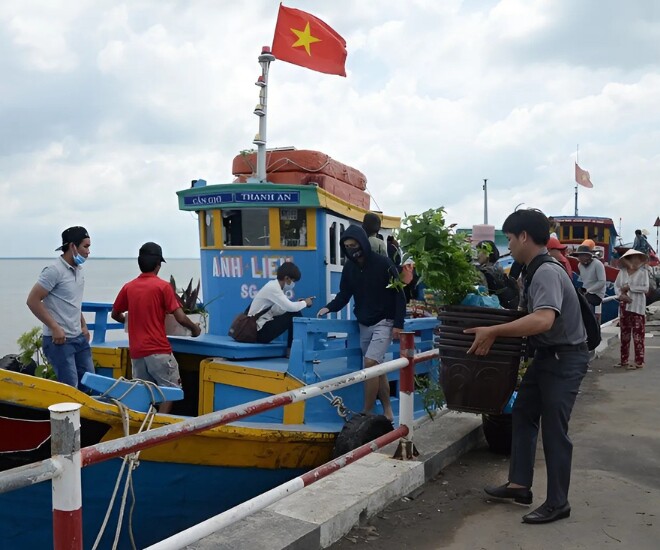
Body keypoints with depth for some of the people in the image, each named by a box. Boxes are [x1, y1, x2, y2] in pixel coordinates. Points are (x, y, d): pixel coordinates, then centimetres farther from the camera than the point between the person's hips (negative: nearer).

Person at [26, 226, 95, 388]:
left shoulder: (79, 271, 11)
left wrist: (84, 325, 14)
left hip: (79, 338, 8)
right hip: (59, 339, -8)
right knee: (70, 387, -8)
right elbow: (33, 301, -17)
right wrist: (55, 328, -18)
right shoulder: (54, 271, -15)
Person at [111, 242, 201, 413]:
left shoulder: (128, 287, 7)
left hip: (136, 351, 5)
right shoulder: (163, 286, -6)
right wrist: (194, 328, 9)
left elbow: (115, 314, 20)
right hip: (158, 350, -5)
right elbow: (180, 318, -10)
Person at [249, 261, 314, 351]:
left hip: (263, 326, 9)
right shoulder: (273, 287, -19)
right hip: (259, 331, -9)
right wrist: (305, 303, -8)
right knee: (294, 315, -15)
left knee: (295, 313, 6)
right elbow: (290, 307, -25)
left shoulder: (274, 286, 9)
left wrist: (299, 303, -2)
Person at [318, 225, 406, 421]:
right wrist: (330, 307, -13)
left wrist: (398, 324, -16)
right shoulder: (349, 267, 2)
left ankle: (367, 413, -6)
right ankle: (387, 411, 21)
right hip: (364, 324, 6)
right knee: (377, 368, 11)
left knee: (371, 364, -16)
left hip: (384, 323, -6)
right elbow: (344, 295, 8)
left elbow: (399, 295, -12)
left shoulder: (383, 263, -14)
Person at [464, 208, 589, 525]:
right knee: (523, 414, 14)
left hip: (564, 358, -10)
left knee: (554, 428, 0)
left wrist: (493, 332, -37)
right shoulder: (537, 271, 5)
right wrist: (498, 330, 9)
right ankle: (519, 486, 25)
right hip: (547, 355, 10)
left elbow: (544, 320, -40)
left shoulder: (547, 273, -25)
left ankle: (558, 503, 15)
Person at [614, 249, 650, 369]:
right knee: (624, 334, 10)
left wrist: (629, 287, -13)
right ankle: (624, 360, 19)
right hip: (624, 306, 4)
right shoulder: (622, 271, 6)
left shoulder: (643, 272, -3)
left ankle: (639, 362, 0)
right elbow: (616, 286, 8)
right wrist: (620, 295, -10)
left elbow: (645, 288, -11)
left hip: (637, 307, -4)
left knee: (638, 335, -6)